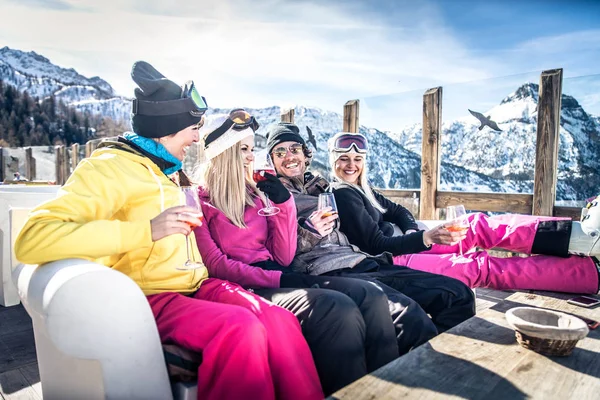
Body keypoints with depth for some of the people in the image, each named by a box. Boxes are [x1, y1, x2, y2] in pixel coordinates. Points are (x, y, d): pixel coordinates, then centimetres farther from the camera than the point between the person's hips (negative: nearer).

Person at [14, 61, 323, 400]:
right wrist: (147, 230, -28)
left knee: (282, 321, -19)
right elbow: (31, 240, -22)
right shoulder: (110, 167, -8)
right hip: (149, 296, -7)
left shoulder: (169, 171, 18)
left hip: (194, 286, 7)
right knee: (240, 328, -33)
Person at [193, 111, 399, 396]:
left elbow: (284, 257, 10)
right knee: (337, 308, -30)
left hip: (276, 279, 6)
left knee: (370, 296, -16)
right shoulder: (199, 201, 0)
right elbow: (216, 266, -10)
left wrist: (283, 201, 2)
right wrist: (278, 279, -18)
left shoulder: (254, 194, 17)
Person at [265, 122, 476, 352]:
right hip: (327, 271, -7)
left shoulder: (321, 186, 25)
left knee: (458, 293, -5)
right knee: (409, 314, -31)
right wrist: (309, 233, -16)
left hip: (361, 262, 7)